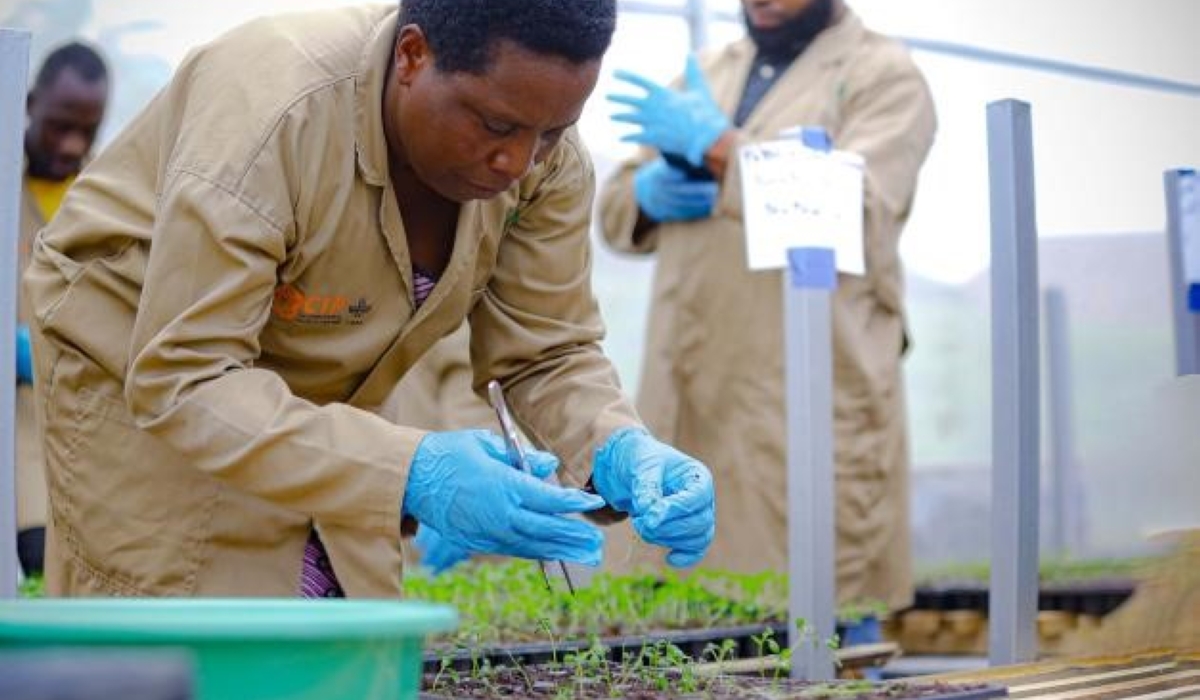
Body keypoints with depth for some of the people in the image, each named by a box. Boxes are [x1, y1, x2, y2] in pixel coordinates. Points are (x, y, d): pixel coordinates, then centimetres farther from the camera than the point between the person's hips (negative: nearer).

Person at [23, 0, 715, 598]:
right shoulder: (270, 112, -36)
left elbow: (548, 351, -12)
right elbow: (181, 380, -37)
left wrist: (621, 451, -35)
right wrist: (409, 473, -48)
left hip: (318, 401, 6)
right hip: (143, 386, -5)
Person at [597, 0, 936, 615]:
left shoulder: (882, 75, 1)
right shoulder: (710, 73, 21)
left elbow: (859, 213, -15)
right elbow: (618, 210, 24)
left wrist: (719, 147, -13)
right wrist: (651, 192, 1)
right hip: (687, 402, 6)